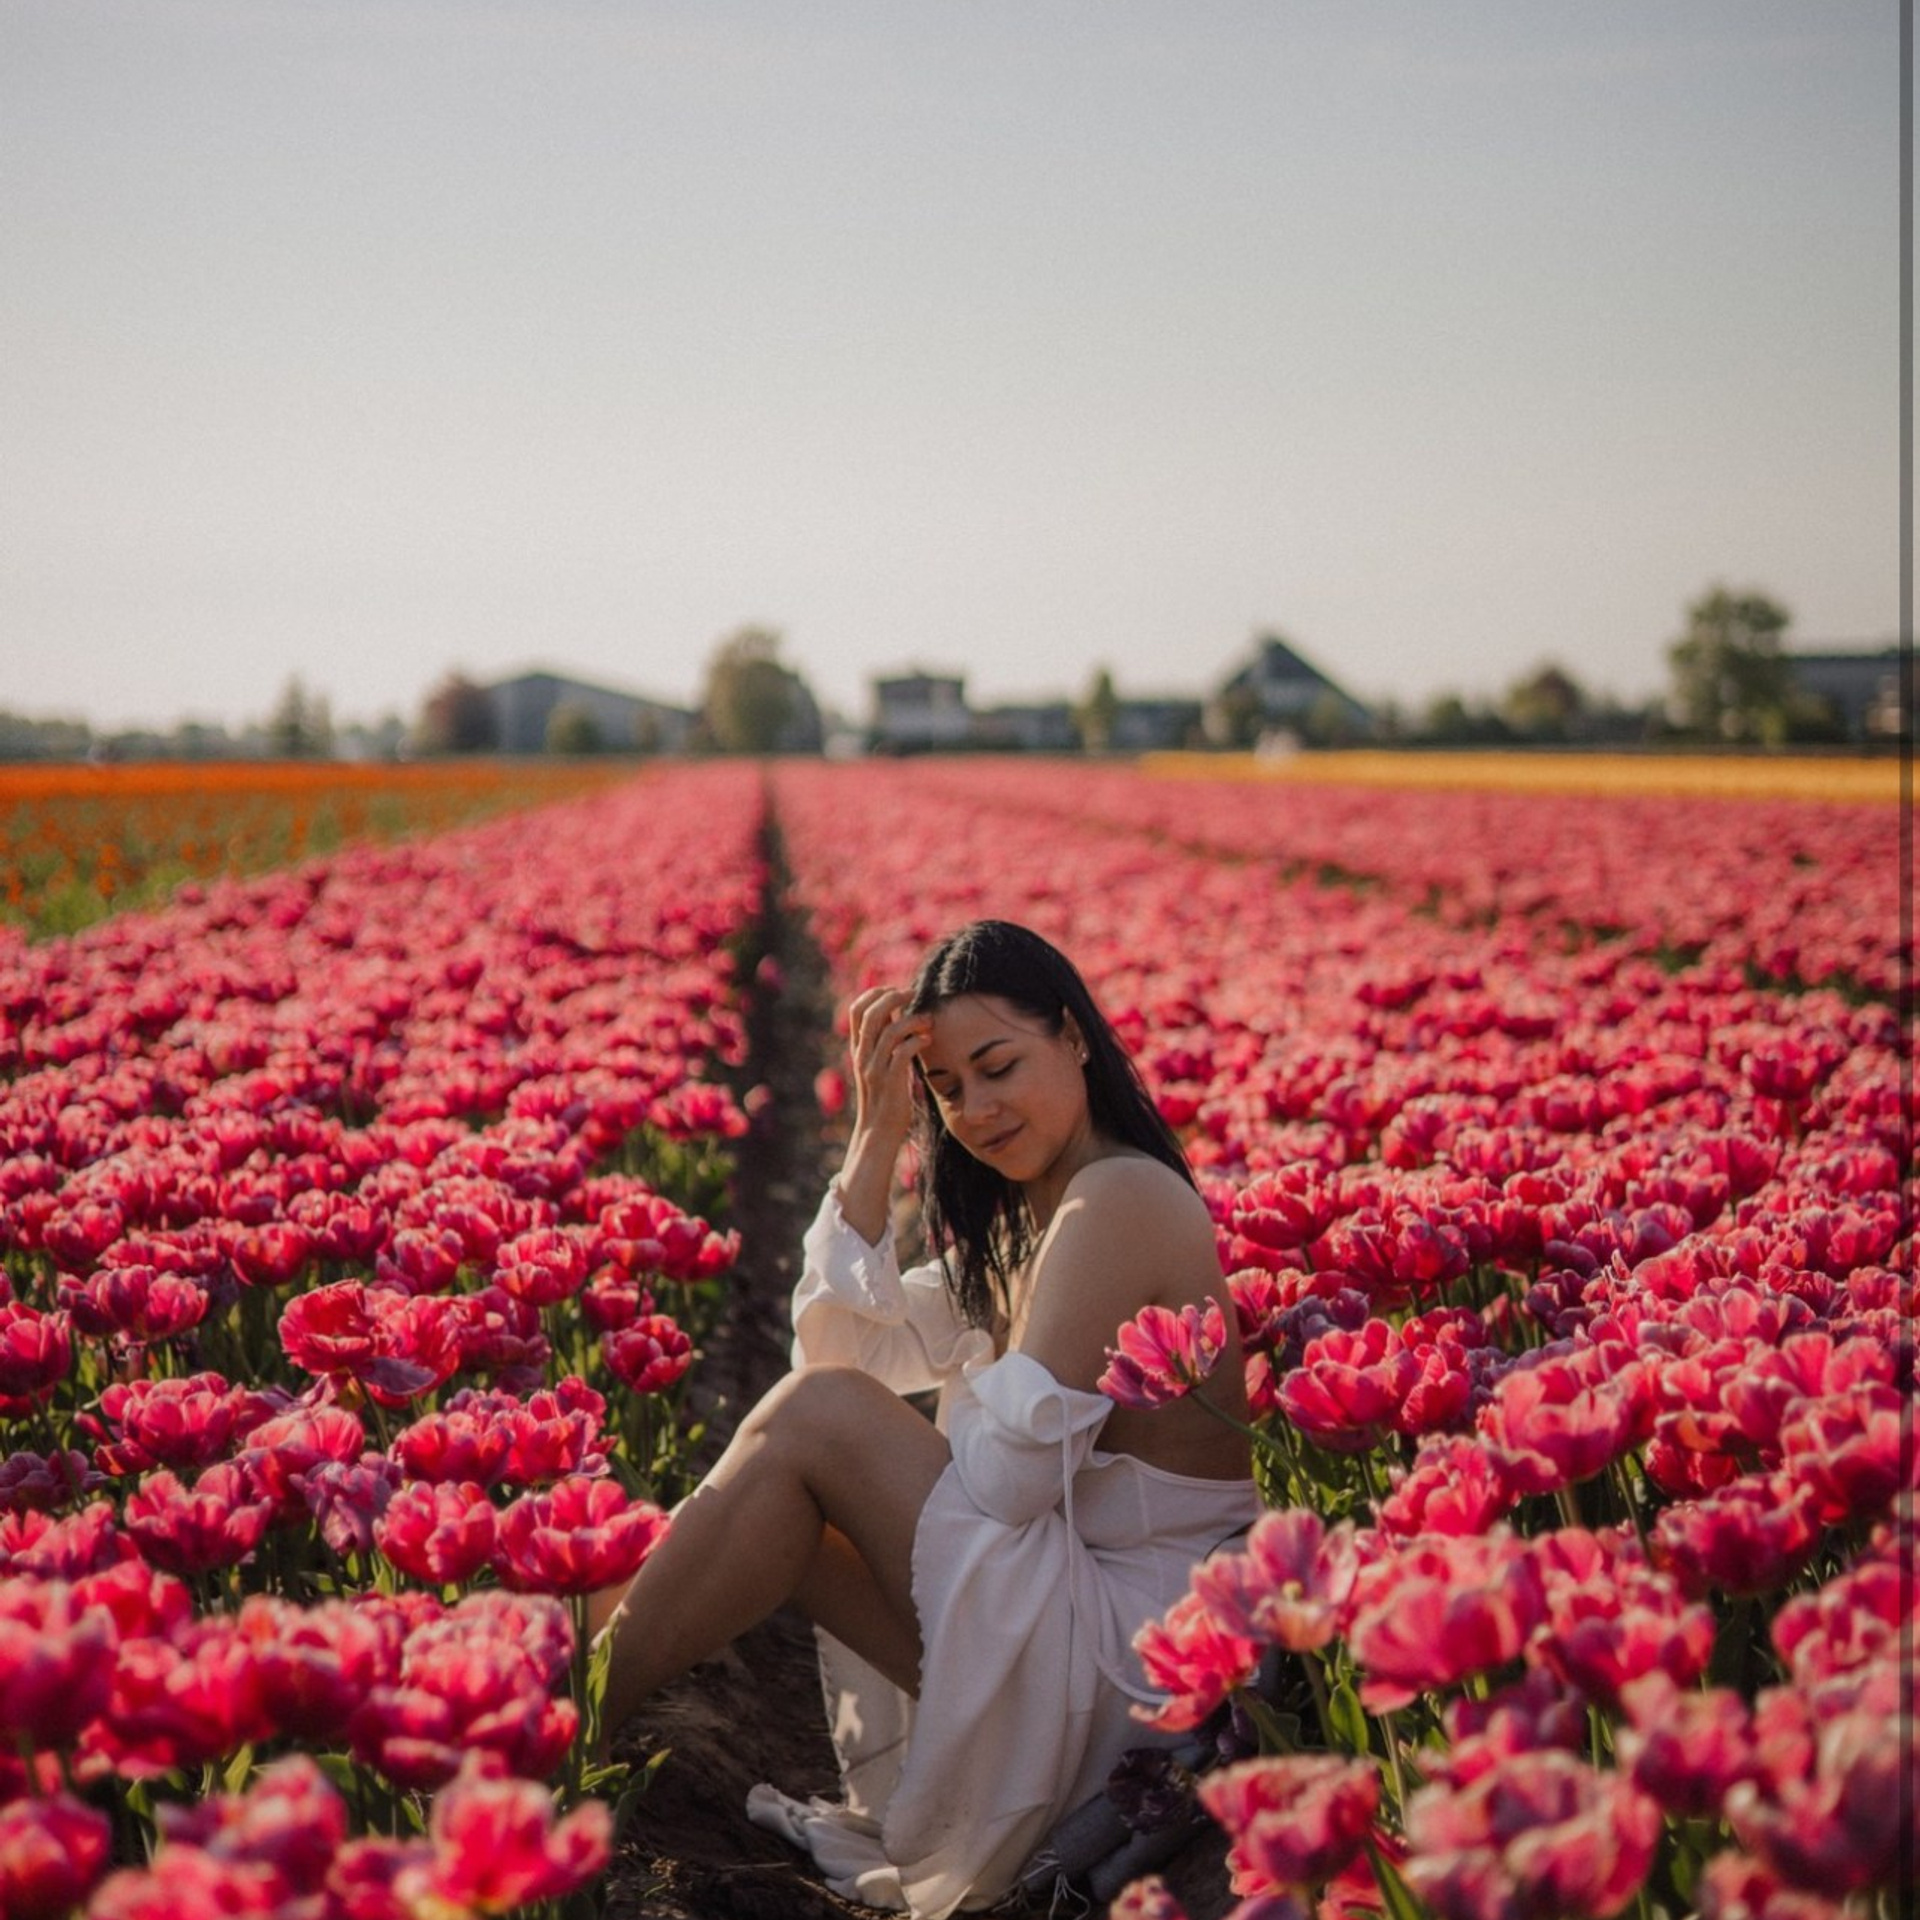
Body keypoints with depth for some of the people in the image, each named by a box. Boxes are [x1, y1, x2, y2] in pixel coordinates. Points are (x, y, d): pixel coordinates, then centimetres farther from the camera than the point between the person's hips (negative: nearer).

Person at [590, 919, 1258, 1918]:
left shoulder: (1120, 1197, -16)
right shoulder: (1022, 1218, 14)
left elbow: (998, 1483, -20)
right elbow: (839, 1347, 6)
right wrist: (877, 1136, -1)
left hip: (1134, 1642, -10)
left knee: (810, 1422, -16)